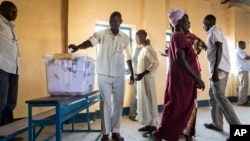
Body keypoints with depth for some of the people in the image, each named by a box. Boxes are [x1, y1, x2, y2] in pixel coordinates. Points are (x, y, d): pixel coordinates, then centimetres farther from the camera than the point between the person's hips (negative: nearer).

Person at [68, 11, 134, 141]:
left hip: (119, 75, 2)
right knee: (105, 103, 3)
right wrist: (77, 47, -37)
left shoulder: (125, 38, 7)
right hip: (104, 75, -2)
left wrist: (132, 73, 11)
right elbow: (90, 42, -18)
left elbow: (128, 57, 11)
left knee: (118, 103, 7)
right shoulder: (102, 34, 0)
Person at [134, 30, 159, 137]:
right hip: (142, 79, 9)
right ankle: (148, 124, 23)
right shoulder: (143, 49, 15)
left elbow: (155, 63, -23)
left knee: (149, 101, -4)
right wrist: (139, 74, 9)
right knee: (143, 101, 12)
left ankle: (153, 126, 5)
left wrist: (142, 74, -24)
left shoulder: (148, 48, -13)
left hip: (147, 78, -9)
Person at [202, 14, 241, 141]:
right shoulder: (214, 32, 23)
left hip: (219, 69, -10)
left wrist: (215, 70, -25)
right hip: (217, 68, 10)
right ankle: (217, 123, 18)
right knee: (213, 95, 12)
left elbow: (219, 49, -19)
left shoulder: (214, 30, -7)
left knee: (219, 97, -13)